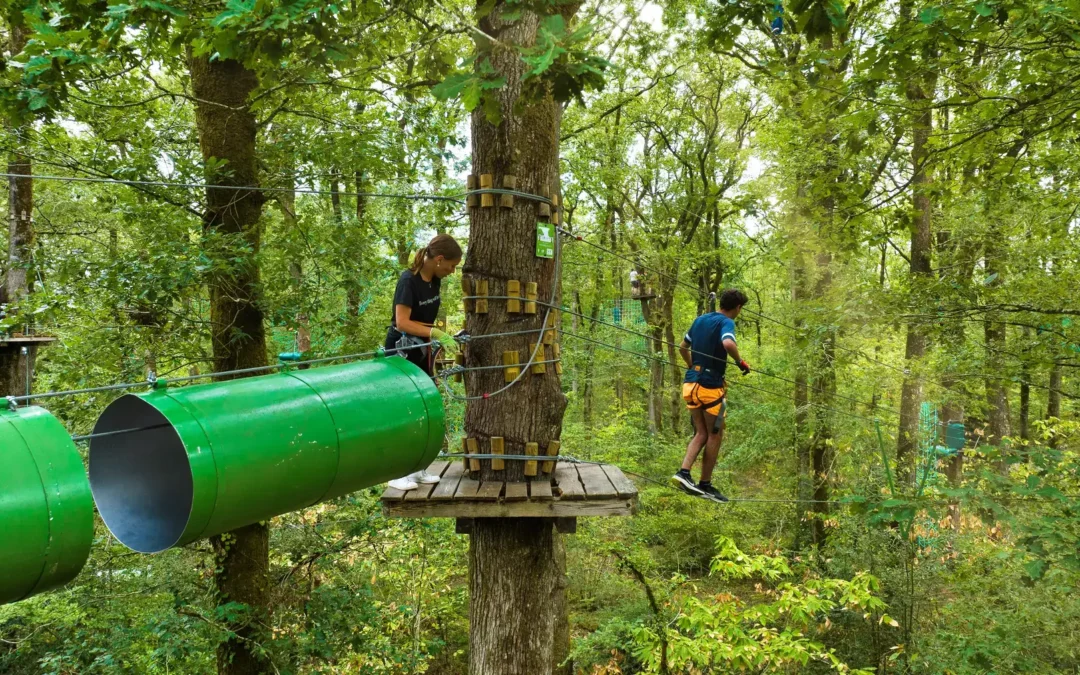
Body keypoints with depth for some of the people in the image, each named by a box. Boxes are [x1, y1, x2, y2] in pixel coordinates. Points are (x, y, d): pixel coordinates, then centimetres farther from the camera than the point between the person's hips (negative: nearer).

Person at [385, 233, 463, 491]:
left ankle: (417, 468, 17)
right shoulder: (408, 280, -21)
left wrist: (436, 344, 10)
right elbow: (402, 322, -27)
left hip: (422, 351, 8)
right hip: (401, 351, -8)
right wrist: (436, 333, -32)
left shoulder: (434, 280, 3)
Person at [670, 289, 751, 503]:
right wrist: (740, 362, -15)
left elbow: (683, 347, 21)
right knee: (715, 436, 6)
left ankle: (683, 472, -2)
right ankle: (705, 485, 12)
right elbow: (728, 344, -32)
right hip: (710, 386, -7)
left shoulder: (700, 319, 13)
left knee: (701, 433, 15)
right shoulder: (726, 322, -10)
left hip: (691, 383, 7)